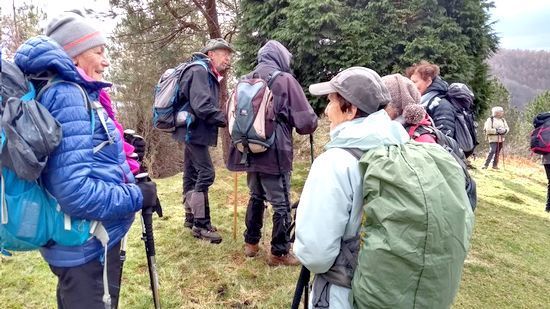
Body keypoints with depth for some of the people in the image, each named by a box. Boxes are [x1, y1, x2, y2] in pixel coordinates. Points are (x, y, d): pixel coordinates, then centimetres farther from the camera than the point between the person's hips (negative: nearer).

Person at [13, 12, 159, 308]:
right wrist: (138, 196, -19)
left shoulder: (76, 94, 10)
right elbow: (76, 192, -30)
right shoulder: (67, 95, -21)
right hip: (86, 248, -10)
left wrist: (123, 151, 9)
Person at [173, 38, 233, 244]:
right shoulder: (199, 71, -14)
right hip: (194, 130, -10)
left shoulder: (209, 75, 18)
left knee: (193, 174, 14)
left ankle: (191, 218, 24)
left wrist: (223, 118, 1)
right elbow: (202, 106, -25)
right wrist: (227, 119, -20)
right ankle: (201, 225, -4)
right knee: (206, 173, -11)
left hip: (194, 131, 10)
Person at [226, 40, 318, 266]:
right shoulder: (284, 80, -10)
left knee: (256, 197, 22)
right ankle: (279, 252, 16)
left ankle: (251, 243, 33)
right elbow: (306, 121, -13)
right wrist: (311, 124, 9)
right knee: (281, 204, 6)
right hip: (274, 154, -6)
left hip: (250, 152, 7)